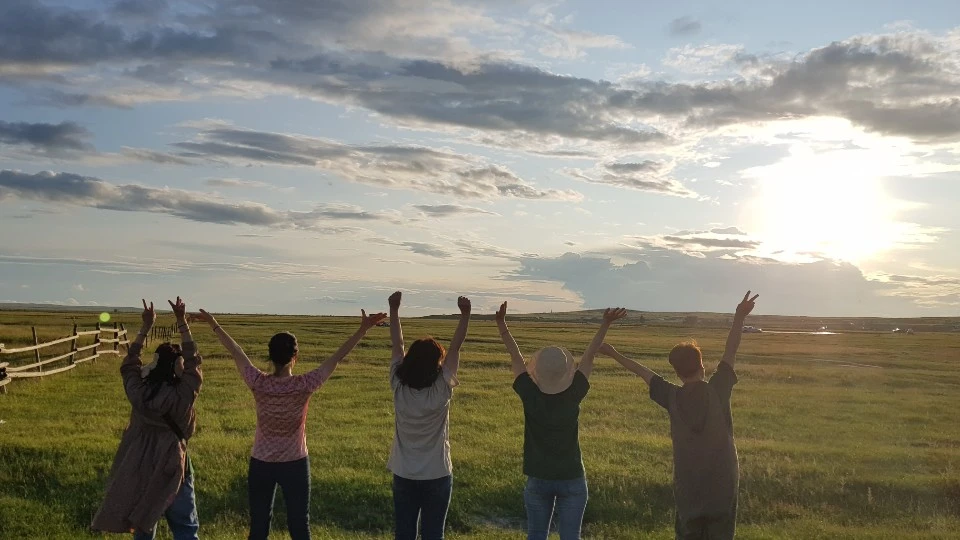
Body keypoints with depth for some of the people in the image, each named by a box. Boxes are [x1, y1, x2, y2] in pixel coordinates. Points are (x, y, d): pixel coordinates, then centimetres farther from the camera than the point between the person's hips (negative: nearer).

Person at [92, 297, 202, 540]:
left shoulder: (138, 392, -11)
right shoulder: (185, 394, -19)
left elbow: (129, 363, 6)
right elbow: (193, 362, -7)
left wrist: (146, 327, 9)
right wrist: (182, 322, -3)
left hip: (139, 469, 4)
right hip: (171, 470, -3)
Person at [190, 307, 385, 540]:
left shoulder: (259, 383, -15)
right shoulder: (304, 385, -18)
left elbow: (236, 352, -2)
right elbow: (338, 356, -14)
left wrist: (214, 324, 11)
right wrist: (364, 328, -9)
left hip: (261, 464, 2)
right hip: (295, 464, -1)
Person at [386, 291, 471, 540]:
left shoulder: (399, 388, -10)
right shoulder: (442, 391, -16)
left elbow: (397, 345, -2)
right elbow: (455, 347, -13)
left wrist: (394, 309, 2)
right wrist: (465, 314, -10)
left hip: (403, 475, 2)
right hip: (437, 476, -2)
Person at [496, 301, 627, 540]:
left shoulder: (530, 397, -15)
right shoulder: (573, 396, -15)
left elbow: (516, 357, -7)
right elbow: (589, 356, -9)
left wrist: (501, 323, -1)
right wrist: (606, 323, -2)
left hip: (538, 479, 1)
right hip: (572, 478, -1)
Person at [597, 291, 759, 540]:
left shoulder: (672, 397, -5)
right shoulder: (718, 390, -9)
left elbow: (643, 372, 7)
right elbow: (731, 351, -5)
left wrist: (615, 354, 17)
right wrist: (739, 317, 0)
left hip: (688, 484, 1)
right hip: (723, 481, -1)